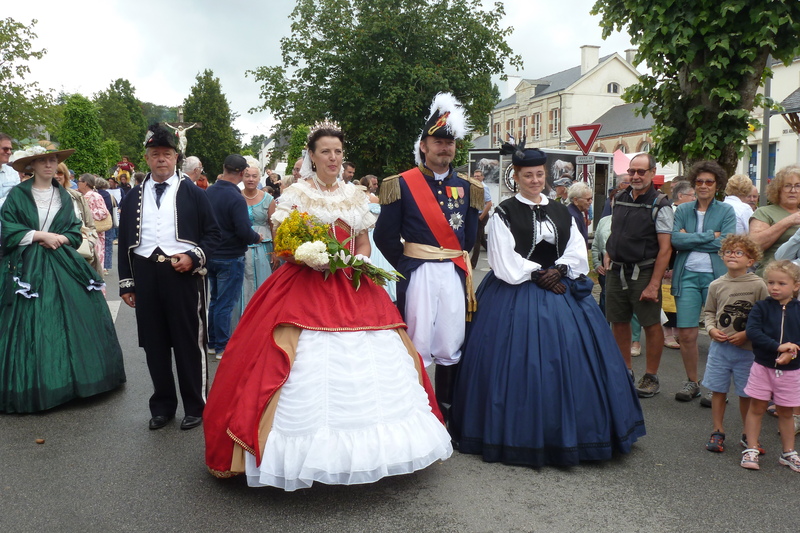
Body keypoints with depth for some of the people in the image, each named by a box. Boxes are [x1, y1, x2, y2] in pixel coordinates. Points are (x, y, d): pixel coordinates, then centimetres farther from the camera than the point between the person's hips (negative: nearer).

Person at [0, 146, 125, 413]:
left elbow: (75, 233, 11)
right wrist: (40, 235, -12)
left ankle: (69, 378, 12)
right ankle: (32, 386, 5)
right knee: (31, 326, -5)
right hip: (28, 268, -3)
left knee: (69, 321, 0)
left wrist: (60, 238, -8)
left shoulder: (64, 197, 14)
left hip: (62, 267, 3)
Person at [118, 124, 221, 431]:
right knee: (154, 344, 9)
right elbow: (125, 241, 14)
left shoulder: (192, 193, 5)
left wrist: (194, 256, -14)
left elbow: (213, 233, 3)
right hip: (145, 276, 3)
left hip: (183, 274, -3)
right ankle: (162, 405, 23)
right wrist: (126, 282, 9)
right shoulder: (133, 197, 14)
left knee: (189, 342, 3)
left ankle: (195, 406, 15)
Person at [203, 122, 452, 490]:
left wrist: (359, 262, -4)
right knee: (308, 372, -10)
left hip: (353, 289, 4)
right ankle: (313, 452, 3)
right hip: (304, 286, -4)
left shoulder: (356, 195, 13)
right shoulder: (295, 194, 2)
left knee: (362, 369, 1)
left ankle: (362, 448, 15)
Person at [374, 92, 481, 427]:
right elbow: (385, 236, -2)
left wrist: (457, 261, 7)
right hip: (417, 275, -3)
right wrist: (407, 267, 3)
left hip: (454, 274, 4)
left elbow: (469, 236, 14)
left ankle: (447, 411, 24)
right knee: (418, 348, 1)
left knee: (451, 348, 9)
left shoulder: (466, 187, 10)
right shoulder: (403, 185, -2)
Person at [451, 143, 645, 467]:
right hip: (517, 295, -4)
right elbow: (504, 261, -8)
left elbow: (577, 251, 8)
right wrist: (538, 275, -9)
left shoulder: (561, 212, 14)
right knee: (521, 364, -5)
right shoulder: (504, 213, -1)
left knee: (568, 361, 3)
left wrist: (559, 270, -10)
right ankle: (522, 437, 8)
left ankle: (569, 434, 18)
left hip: (560, 291, 5)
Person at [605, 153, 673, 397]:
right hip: (616, 271, 6)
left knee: (651, 324, 1)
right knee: (618, 322, 11)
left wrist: (653, 285, -18)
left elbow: (665, 249, -13)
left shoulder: (659, 205, -9)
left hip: (643, 272, -6)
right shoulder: (619, 199, 9)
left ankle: (651, 377, 15)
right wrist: (608, 257, 10)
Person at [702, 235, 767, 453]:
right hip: (719, 346, 2)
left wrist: (746, 334, -13)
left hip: (747, 348, -2)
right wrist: (712, 329, -4)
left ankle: (748, 434, 24)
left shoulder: (758, 285, -5)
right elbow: (709, 312, 14)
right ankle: (718, 431, 20)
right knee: (718, 390, 7)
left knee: (746, 393, 7)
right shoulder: (716, 285, 3)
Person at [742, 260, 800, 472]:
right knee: (756, 408, 5)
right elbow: (752, 331, -18)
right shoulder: (761, 307, -5)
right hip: (763, 367, -1)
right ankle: (751, 450, 14)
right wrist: (778, 346, -26)